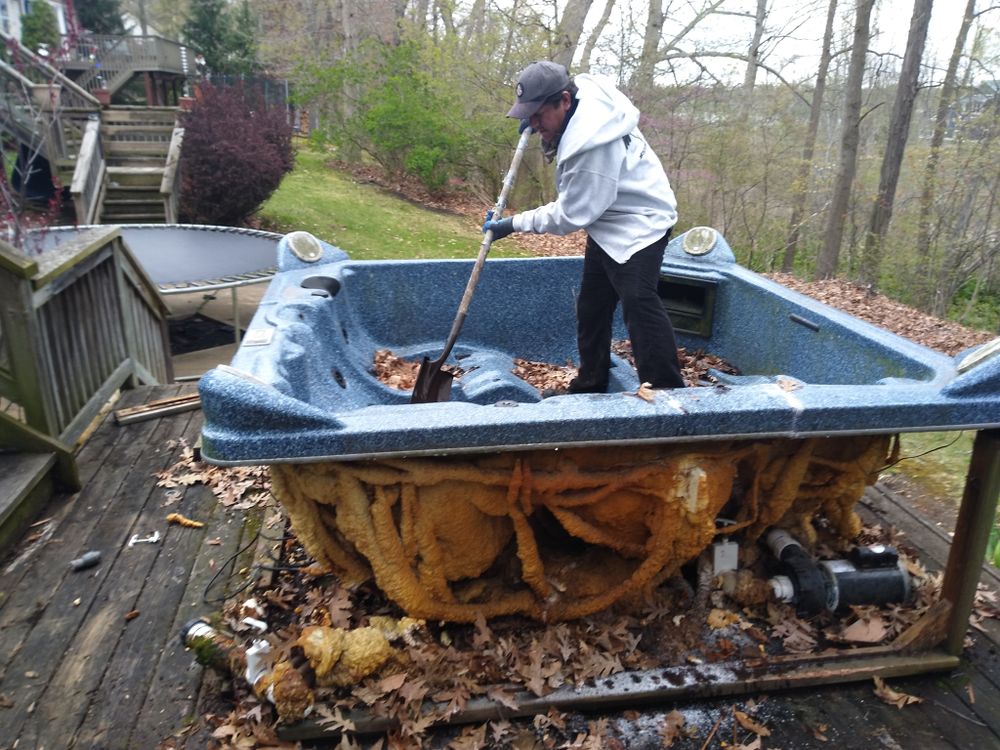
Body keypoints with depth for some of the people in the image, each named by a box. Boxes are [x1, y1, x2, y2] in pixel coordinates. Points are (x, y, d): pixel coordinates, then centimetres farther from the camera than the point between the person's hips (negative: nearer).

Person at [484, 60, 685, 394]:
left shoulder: (592, 145, -33)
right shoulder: (583, 87, -6)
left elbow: (569, 215, -26)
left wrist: (513, 224, -16)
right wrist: (539, 119, 5)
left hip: (639, 224, -10)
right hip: (606, 221, 10)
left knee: (638, 301, -24)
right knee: (592, 304, 13)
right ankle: (590, 385, 27)